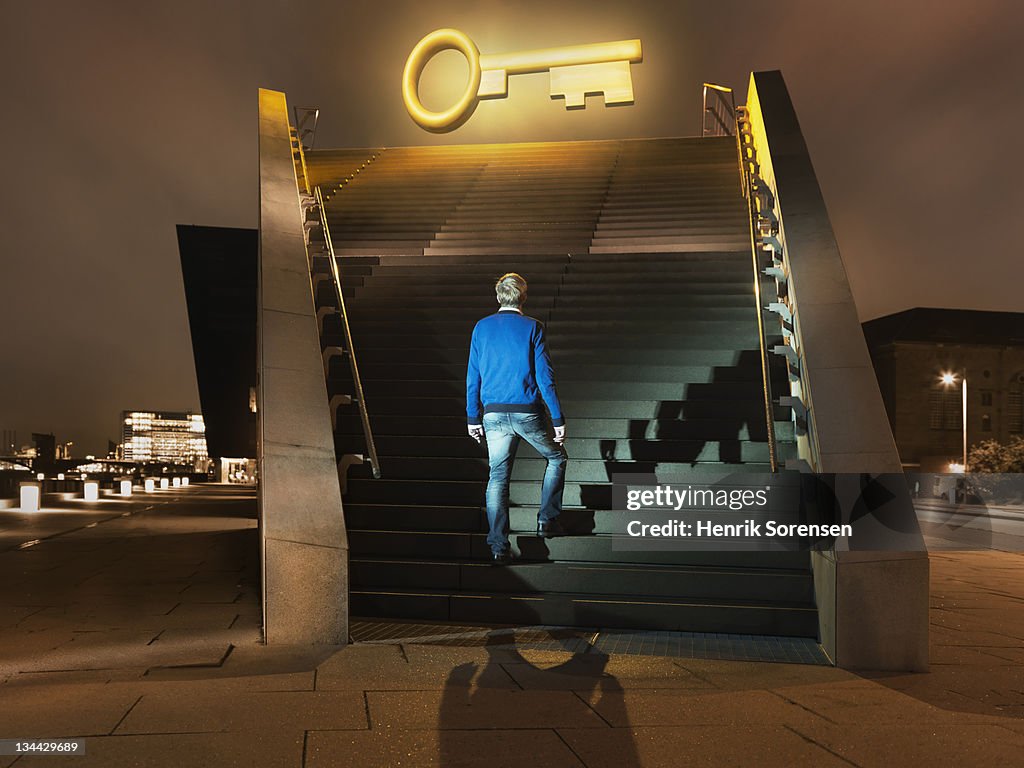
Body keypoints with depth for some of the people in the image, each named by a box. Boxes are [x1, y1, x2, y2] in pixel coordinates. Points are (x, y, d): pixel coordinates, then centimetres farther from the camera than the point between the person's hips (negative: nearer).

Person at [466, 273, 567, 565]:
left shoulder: (482, 327, 7)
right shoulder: (532, 327, -3)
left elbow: (473, 376, 7)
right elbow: (545, 376, -6)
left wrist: (473, 418, 14)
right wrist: (558, 419, -3)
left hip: (494, 414, 3)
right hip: (527, 412, -3)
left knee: (498, 476, 6)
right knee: (556, 458, 21)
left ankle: (498, 546, 0)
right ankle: (547, 519, 21)